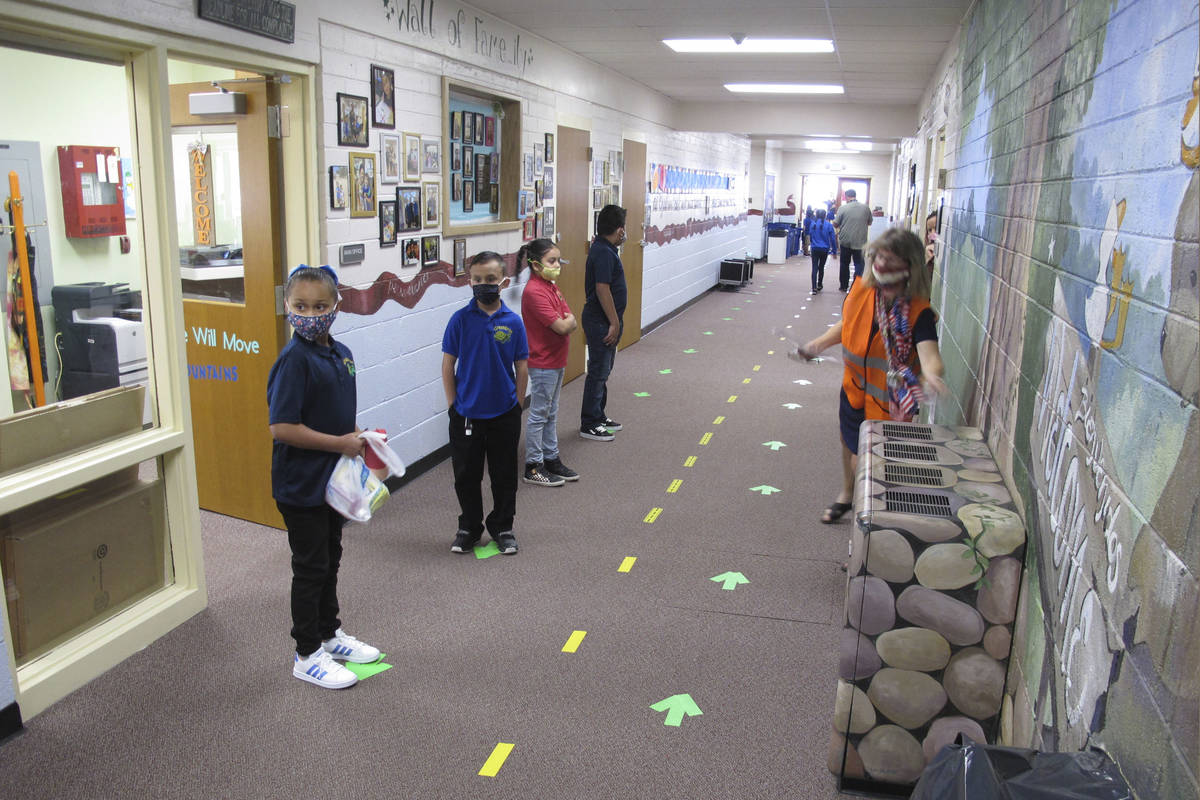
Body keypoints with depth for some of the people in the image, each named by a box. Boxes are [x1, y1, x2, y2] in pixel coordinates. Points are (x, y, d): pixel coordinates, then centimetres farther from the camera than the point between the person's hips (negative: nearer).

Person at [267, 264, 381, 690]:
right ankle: (307, 655, 21)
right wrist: (340, 443, -21)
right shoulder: (294, 359, -20)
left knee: (330, 559, 21)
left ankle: (330, 633, 39)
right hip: (301, 484, -8)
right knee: (310, 567, 5)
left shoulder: (341, 353, 4)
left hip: (333, 478, 8)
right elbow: (281, 427, -26)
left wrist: (359, 439, 0)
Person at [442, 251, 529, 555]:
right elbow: (448, 365, -1)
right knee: (466, 475, 12)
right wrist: (453, 404, -3)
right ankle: (469, 528, 31)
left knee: (504, 475, 12)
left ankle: (502, 527, 30)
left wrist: (516, 406, 1)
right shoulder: (461, 319, -6)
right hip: (466, 415, 0)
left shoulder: (513, 322, -6)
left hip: (504, 415, 0)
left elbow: (522, 368, 1)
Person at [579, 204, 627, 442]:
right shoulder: (604, 253, -21)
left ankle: (598, 416, 30)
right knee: (598, 371, -3)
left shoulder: (603, 248, 11)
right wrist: (614, 323, -23)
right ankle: (589, 424, 6)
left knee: (603, 371, 18)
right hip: (601, 321, -11)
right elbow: (602, 289, -26)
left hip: (605, 320, 11)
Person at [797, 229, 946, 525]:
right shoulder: (861, 289, -10)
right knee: (850, 445, 26)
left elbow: (929, 354, -40)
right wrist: (819, 343, -4)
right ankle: (846, 495, 55)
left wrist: (931, 374, -62)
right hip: (854, 388, 5)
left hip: (888, 400, -5)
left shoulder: (918, 312, -25)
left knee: (864, 463, 0)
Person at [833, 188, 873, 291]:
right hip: (860, 241, 1)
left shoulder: (843, 208, -9)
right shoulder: (865, 208, 0)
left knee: (844, 264, 13)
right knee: (859, 264, 6)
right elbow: (869, 223, 13)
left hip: (845, 241, -1)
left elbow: (835, 224, -6)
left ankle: (844, 286, 20)